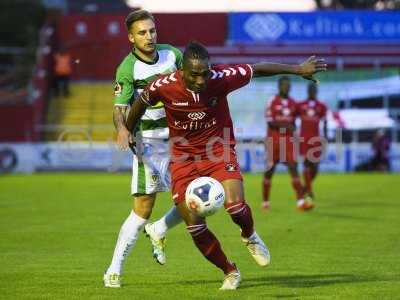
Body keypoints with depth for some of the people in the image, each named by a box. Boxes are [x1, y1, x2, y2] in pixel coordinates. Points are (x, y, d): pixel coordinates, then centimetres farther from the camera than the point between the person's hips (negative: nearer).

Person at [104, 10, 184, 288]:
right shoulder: (127, 69, -13)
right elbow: (120, 109, -19)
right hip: (150, 139, -5)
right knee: (143, 208, -10)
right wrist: (122, 129, -39)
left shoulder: (173, 54, 1)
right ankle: (114, 270, -3)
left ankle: (158, 232, 26)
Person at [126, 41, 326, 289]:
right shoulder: (163, 87, -19)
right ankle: (230, 272, 17)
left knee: (235, 205, -23)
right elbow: (141, 103, 3)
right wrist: (128, 133, 16)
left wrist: (298, 69, 2)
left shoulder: (222, 78, -20)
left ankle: (250, 236, 15)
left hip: (219, 150, -1)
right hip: (183, 157, 1)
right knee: (194, 225, -6)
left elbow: (258, 70, -5)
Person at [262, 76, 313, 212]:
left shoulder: (292, 103, 10)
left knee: (294, 168, -9)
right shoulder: (272, 102, -6)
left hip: (288, 141, 4)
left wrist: (292, 127, 1)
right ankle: (265, 202, 20)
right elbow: (270, 122, -13)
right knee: (269, 171, 5)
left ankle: (300, 201, -19)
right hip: (273, 140, -4)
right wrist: (286, 125, -21)